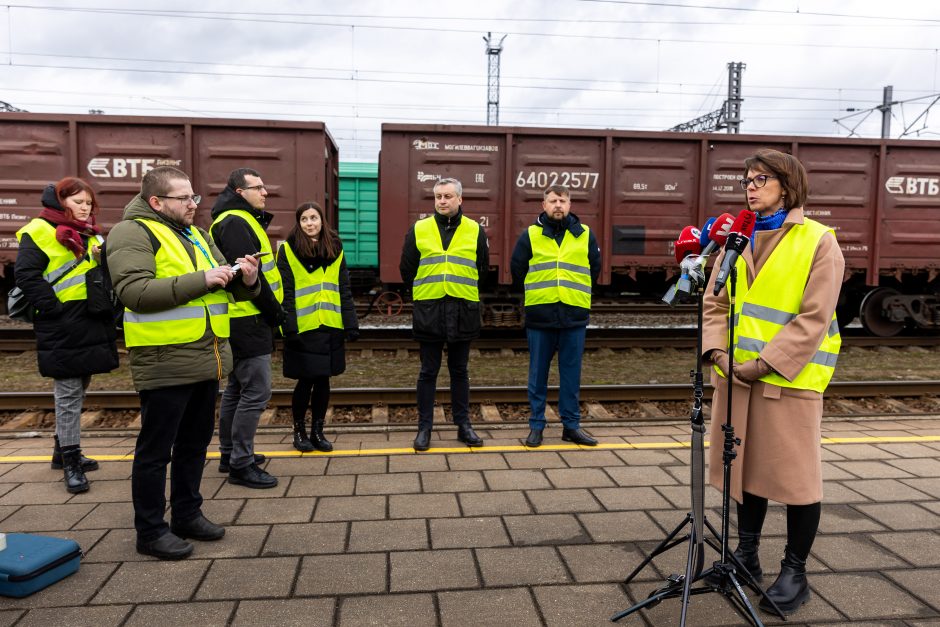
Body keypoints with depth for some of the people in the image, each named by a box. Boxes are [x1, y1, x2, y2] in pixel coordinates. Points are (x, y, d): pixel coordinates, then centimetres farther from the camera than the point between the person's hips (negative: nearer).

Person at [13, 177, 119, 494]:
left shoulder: (92, 235, 18)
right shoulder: (41, 232, -6)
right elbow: (26, 274, -14)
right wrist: (54, 308, -18)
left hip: (93, 325, 8)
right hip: (63, 330, -8)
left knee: (78, 390, 16)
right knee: (68, 394, -4)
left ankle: (63, 449, 30)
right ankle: (70, 462, 4)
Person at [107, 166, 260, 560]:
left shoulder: (198, 235, 17)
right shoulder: (132, 233, -8)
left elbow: (226, 288, 19)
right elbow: (134, 291, -22)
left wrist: (245, 280, -4)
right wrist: (200, 280, -24)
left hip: (206, 360, 8)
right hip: (164, 364, -8)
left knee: (195, 443, 18)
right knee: (155, 450, 5)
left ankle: (187, 514, 34)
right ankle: (150, 530, 19)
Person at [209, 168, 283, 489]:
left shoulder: (241, 220, 18)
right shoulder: (235, 223, -14)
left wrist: (272, 311, 9)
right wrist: (275, 312, -13)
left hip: (243, 320, 11)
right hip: (248, 321, -11)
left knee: (237, 388, 17)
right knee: (256, 391, -6)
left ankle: (230, 453, 29)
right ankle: (241, 464, 3)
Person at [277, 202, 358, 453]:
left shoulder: (335, 249, 10)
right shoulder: (288, 249, -1)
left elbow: (345, 290, 9)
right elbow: (285, 293, -6)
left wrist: (351, 324, 3)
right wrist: (289, 328, -14)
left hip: (330, 327, 3)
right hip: (303, 328, -3)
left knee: (323, 380, 9)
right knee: (305, 381, 4)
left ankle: (317, 431, 23)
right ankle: (299, 431, 22)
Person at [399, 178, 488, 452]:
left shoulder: (475, 231, 4)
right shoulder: (418, 230, 3)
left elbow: (482, 269, 13)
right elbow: (407, 269, 9)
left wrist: (466, 293, 12)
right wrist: (423, 293, 11)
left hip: (463, 311, 1)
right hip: (428, 311, -1)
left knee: (459, 371, 11)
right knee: (428, 372, 6)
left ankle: (464, 425, 21)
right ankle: (424, 427, 15)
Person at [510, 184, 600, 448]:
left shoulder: (585, 234, 8)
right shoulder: (530, 235, 4)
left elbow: (595, 268, 18)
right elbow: (517, 268, 10)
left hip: (575, 316, 1)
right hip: (539, 316, -1)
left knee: (572, 374, 7)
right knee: (538, 373, 5)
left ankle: (572, 425, 18)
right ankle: (536, 425, 15)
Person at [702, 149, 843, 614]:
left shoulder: (818, 242, -5)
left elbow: (814, 319, -13)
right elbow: (715, 303, 7)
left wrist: (766, 363, -19)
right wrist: (718, 350, -9)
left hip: (789, 377, -5)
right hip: (736, 374, 5)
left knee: (794, 473, 4)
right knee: (746, 465, 15)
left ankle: (795, 571, 20)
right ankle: (746, 553, 31)